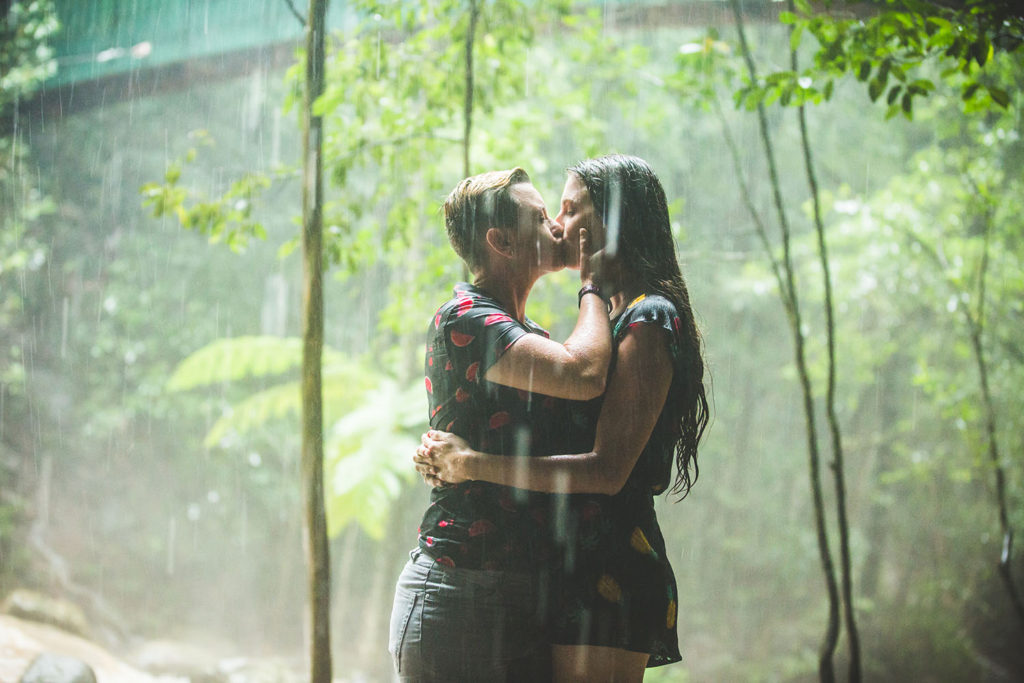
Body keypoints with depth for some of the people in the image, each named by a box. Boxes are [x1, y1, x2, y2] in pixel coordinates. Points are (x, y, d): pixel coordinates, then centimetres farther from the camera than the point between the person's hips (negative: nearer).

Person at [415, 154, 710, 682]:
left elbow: (606, 471, -19)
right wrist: (454, 460, 6)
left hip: (610, 574, -10)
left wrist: (475, 465, -18)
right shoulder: (613, 317, 20)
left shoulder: (647, 322, -10)